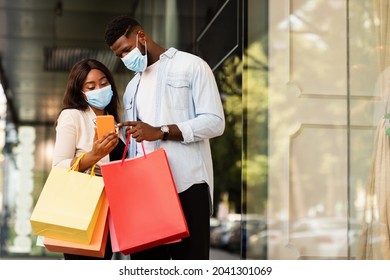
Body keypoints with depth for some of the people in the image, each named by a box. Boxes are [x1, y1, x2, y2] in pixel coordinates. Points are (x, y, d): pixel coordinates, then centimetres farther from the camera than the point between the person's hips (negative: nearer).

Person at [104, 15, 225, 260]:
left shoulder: (191, 66, 4)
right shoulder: (132, 87, 25)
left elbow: (215, 121, -7)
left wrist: (161, 132, -16)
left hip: (187, 185, -6)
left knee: (190, 256, -5)